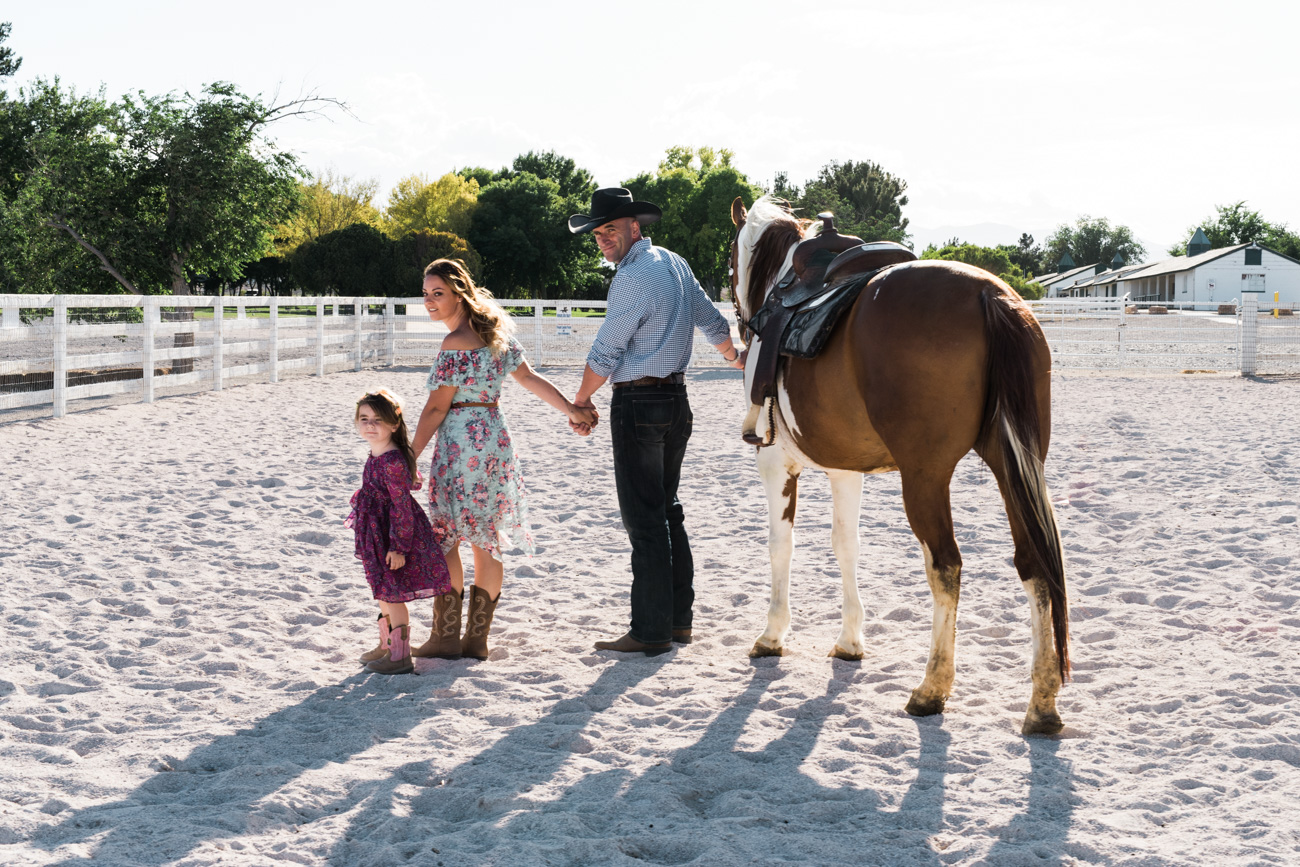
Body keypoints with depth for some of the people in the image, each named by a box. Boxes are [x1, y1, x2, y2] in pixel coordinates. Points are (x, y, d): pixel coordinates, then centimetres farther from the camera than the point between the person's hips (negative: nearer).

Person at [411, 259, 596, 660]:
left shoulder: (456, 342, -14)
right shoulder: (493, 332, 11)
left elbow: (437, 407, -13)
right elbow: (529, 376, 10)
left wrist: (411, 457, -8)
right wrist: (573, 410, 11)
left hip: (461, 445, -9)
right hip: (496, 439, 9)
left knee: (444, 539, 0)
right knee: (487, 542, 9)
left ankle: (447, 637, 3)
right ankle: (477, 639, 14)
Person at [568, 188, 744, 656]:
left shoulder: (633, 277, -17)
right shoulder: (675, 263, 10)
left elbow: (605, 353, -13)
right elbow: (712, 321, 21)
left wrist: (580, 401, 1)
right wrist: (733, 356, 39)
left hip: (639, 404, -9)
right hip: (676, 398, 9)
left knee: (644, 520, -5)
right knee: (668, 511, 16)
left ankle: (651, 631, -3)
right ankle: (679, 618, 21)